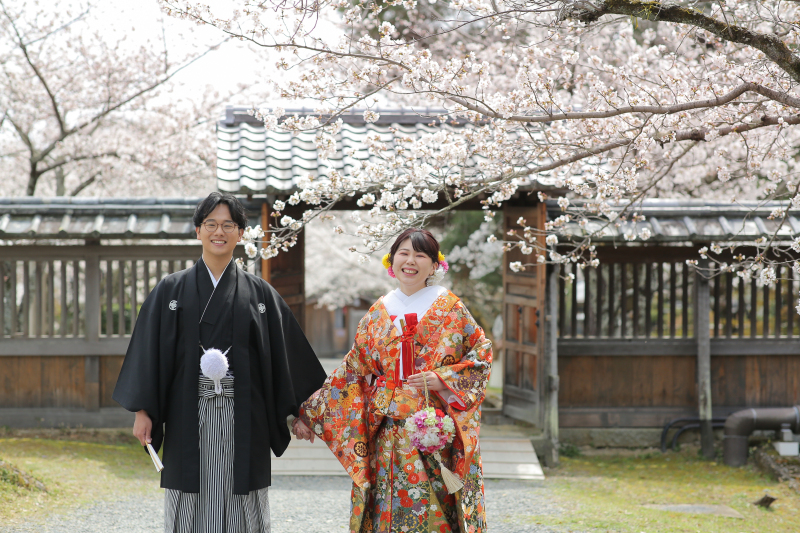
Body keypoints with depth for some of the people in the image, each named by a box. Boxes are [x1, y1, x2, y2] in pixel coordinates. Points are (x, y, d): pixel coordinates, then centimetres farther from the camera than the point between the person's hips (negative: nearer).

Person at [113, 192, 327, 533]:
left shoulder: (259, 293, 8)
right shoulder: (171, 291, 6)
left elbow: (288, 354, 10)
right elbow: (149, 352, 4)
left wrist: (300, 413, 7)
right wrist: (142, 411, -3)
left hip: (242, 418, 0)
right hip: (189, 417, 0)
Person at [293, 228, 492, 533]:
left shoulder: (449, 308, 2)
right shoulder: (378, 314, 10)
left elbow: (482, 354, 1)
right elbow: (351, 372, 12)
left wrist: (443, 379, -14)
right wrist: (310, 414, 8)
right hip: (388, 436, 3)